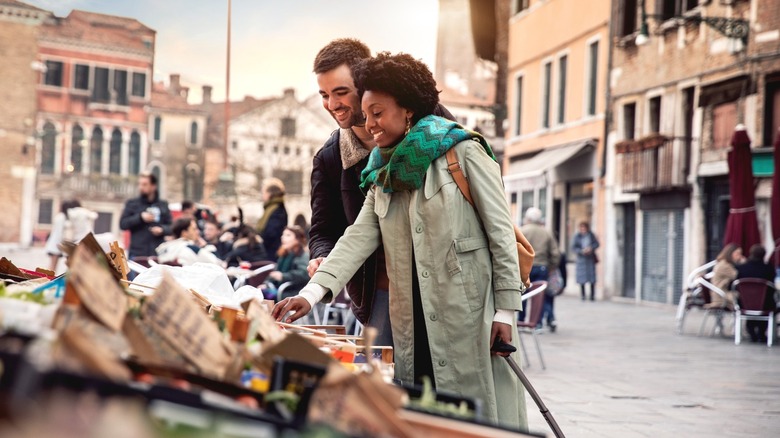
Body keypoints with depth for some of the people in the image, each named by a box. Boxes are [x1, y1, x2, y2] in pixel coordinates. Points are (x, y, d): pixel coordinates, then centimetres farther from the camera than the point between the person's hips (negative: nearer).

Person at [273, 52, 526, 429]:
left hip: (471, 315, -5)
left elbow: (500, 232, -6)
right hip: (415, 326, 5)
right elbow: (358, 238, 4)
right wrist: (312, 293, -10)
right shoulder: (383, 174, 15)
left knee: (481, 412, -1)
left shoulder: (464, 153, -3)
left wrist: (506, 309, -10)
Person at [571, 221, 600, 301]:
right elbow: (573, 248, -8)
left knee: (592, 278, 1)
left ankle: (592, 296, 10)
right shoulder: (577, 236, -6)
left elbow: (596, 243, 4)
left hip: (590, 259, 2)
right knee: (582, 279, -1)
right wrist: (581, 251, -22)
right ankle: (583, 296, 9)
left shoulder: (591, 235, 0)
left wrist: (591, 248, -15)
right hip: (581, 259, -2)